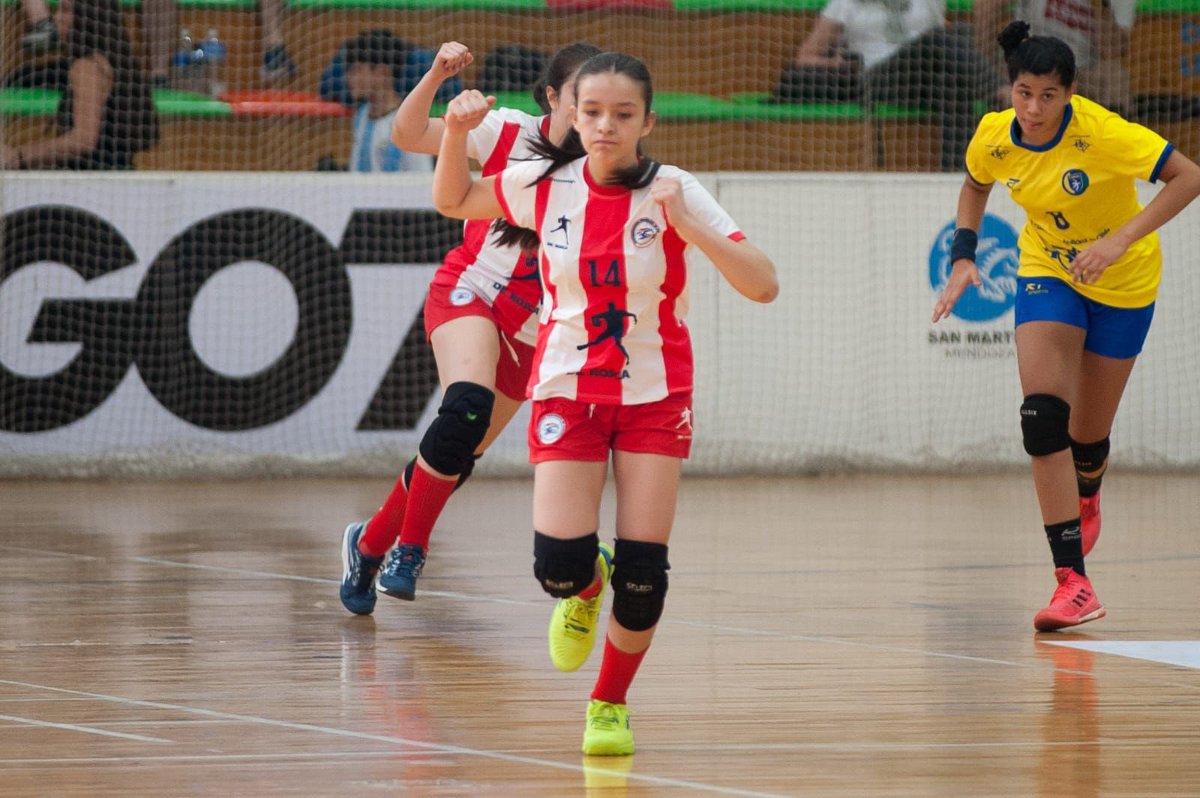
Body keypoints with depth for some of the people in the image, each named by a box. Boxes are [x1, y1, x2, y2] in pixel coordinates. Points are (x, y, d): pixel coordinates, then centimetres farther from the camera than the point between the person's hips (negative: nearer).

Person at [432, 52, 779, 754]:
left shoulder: (674, 194, -14)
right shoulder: (545, 185, -8)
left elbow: (763, 285, -20)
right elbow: (453, 201, 11)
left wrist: (692, 231, -33)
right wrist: (457, 132, -8)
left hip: (655, 396, -1)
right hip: (568, 391, 1)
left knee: (643, 570, -8)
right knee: (560, 564, -15)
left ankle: (610, 705, 16)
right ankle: (584, 589, 24)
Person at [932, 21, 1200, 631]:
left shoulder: (1101, 133, -29)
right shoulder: (994, 139, -15)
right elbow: (975, 187, 9)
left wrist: (1120, 240, -39)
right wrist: (963, 255, -6)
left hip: (1123, 281, -3)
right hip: (1048, 271, 3)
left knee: (1088, 433, 5)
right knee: (1042, 413, -20)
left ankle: (1086, 497, 46)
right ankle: (1073, 583, -22)